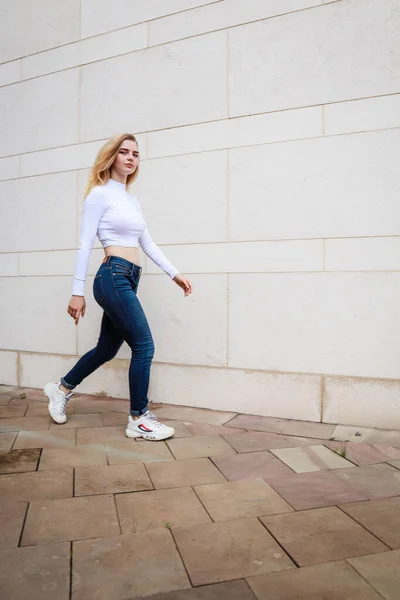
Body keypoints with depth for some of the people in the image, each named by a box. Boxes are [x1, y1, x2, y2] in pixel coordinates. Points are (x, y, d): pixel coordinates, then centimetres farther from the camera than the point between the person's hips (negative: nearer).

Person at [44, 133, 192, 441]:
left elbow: (148, 244, 19)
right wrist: (77, 292, -9)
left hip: (128, 280, 8)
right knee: (144, 346, -7)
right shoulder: (100, 194, -2)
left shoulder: (133, 200, 19)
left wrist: (175, 273, 12)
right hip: (113, 277, -8)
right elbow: (85, 244, -6)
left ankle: (62, 388, 38)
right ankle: (139, 419, 9)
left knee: (107, 348, 17)